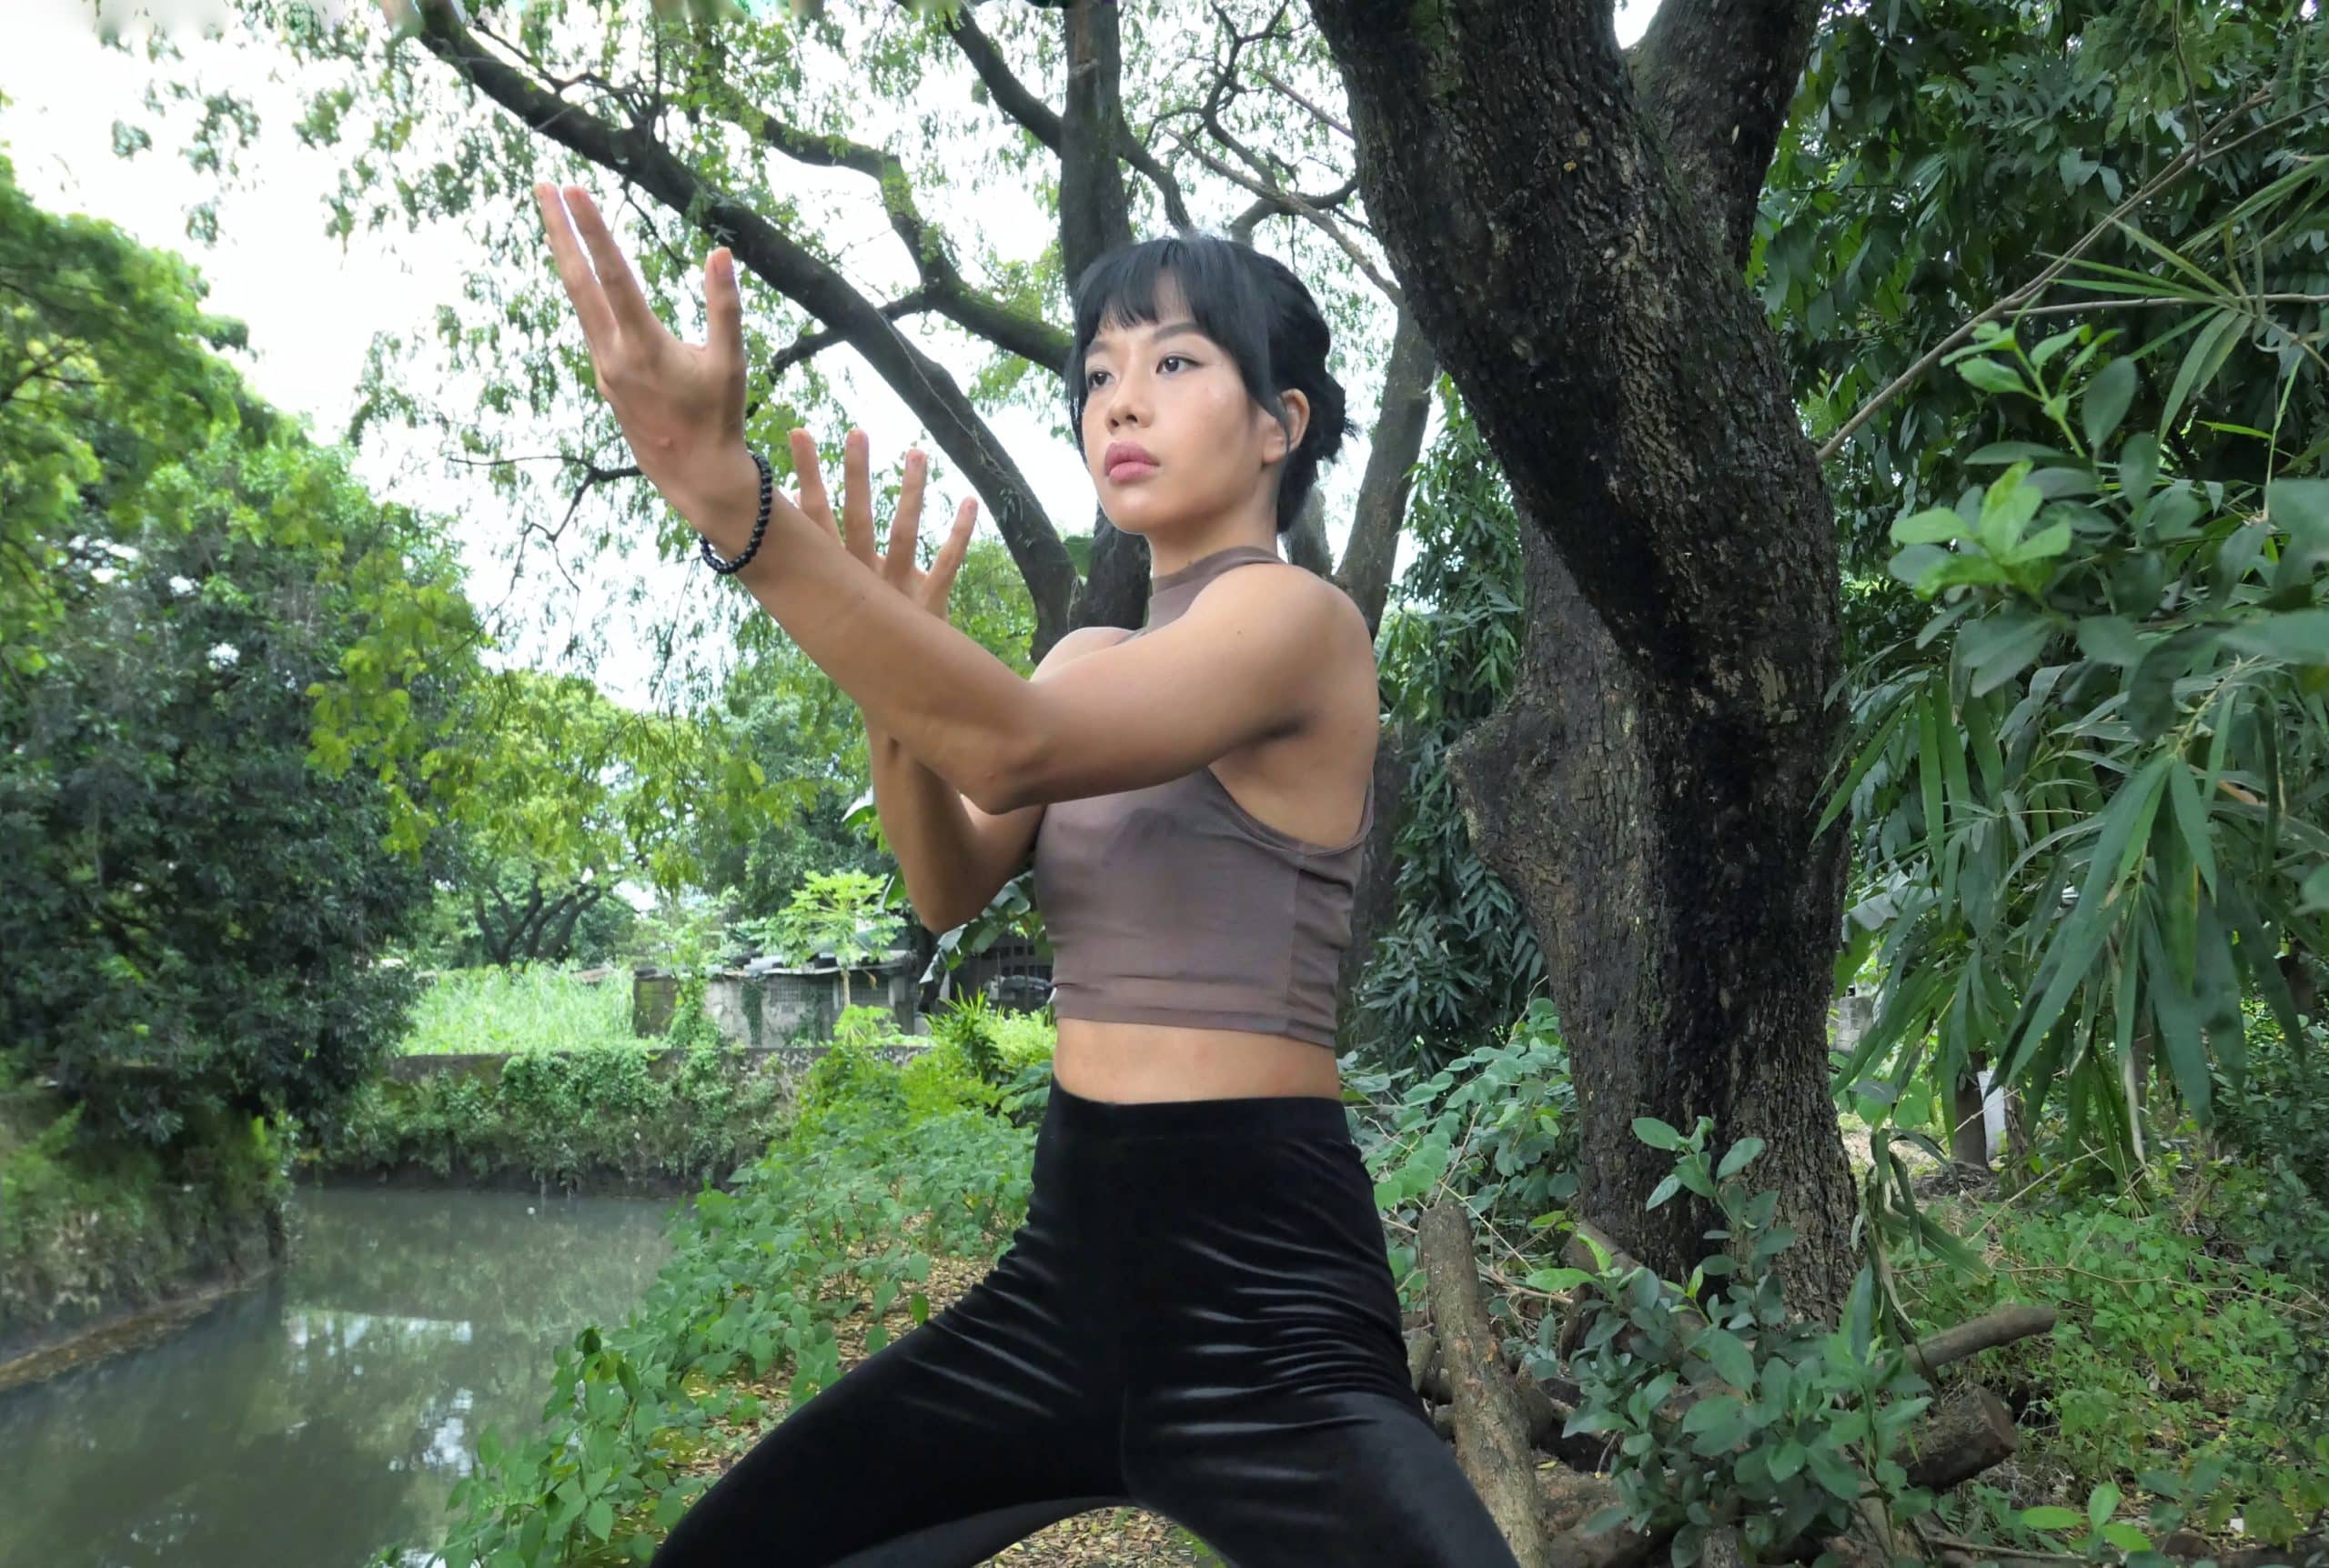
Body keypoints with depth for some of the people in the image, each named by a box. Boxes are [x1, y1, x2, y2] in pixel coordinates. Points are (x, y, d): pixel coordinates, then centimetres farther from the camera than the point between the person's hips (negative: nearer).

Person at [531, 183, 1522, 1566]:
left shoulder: (1300, 617, -11)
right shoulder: (1090, 656, 14)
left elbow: (1016, 754, -28)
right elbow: (954, 889, 2)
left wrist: (724, 491, -37)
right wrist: (896, 679, -15)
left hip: (1259, 1286, -7)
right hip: (1073, 1256, 7)